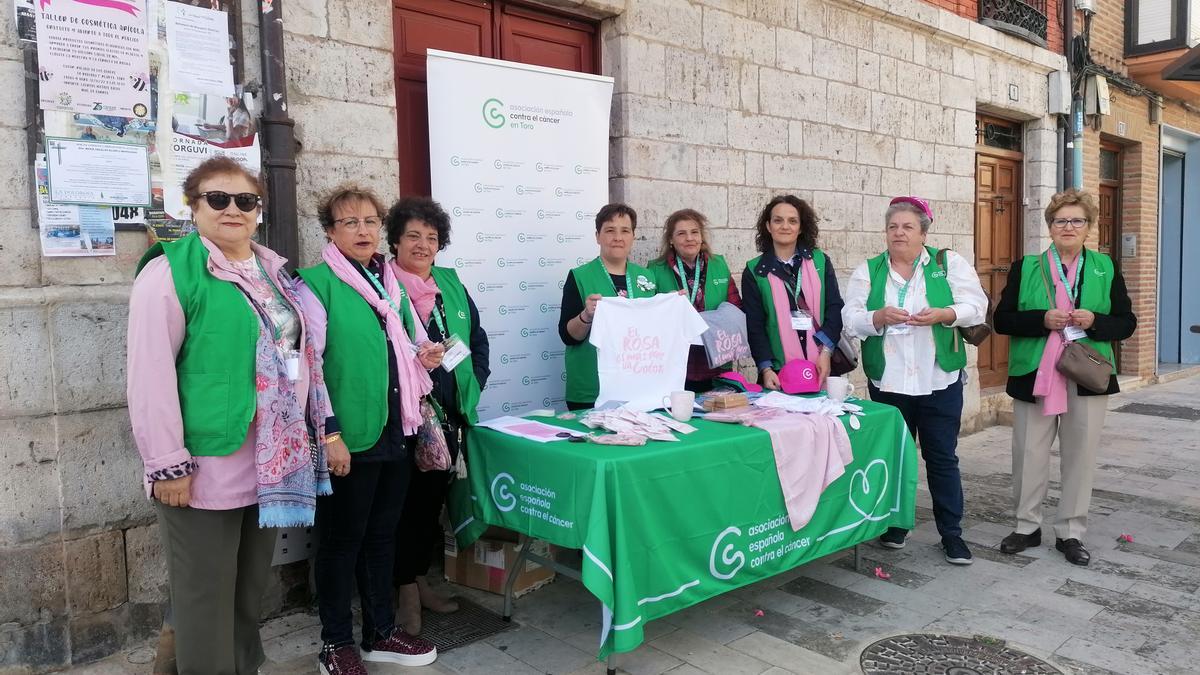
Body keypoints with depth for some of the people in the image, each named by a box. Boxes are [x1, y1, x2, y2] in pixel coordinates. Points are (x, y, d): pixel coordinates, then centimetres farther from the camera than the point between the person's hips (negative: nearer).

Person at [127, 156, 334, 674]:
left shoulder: (273, 272, 12)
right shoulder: (171, 272, -11)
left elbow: (300, 354, 17)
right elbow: (150, 376, -16)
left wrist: (326, 428, 12)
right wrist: (168, 464, -18)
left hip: (270, 466, 7)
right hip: (206, 470, -7)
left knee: (251, 588, 19)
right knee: (207, 597, 6)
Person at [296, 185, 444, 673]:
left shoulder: (392, 283, 13)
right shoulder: (315, 284, -9)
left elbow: (410, 344, 24)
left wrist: (424, 355, 0)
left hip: (396, 432, 7)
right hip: (348, 438, -7)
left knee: (382, 535, 17)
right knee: (342, 540, 6)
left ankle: (381, 633, 31)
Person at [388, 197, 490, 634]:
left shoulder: (450, 284, 11)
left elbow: (477, 337, 17)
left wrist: (475, 382, 7)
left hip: (451, 413, 6)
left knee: (434, 498, 15)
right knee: (408, 501, 3)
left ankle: (420, 578, 32)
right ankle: (406, 589, 18)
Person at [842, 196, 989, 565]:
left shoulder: (949, 263, 3)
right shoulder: (868, 270, 6)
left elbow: (975, 306, -3)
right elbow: (851, 319, -2)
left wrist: (942, 315, -21)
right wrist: (879, 317, -21)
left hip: (939, 381, -1)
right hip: (887, 381, 1)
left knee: (942, 457, 5)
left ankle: (951, 533, 16)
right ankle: (896, 524, 29)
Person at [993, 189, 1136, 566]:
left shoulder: (1105, 269, 7)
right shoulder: (1025, 268, 4)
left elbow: (1127, 322, 7)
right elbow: (1002, 320, -1)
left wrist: (1095, 321, -13)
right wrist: (1042, 320, -16)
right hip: (1034, 378, -1)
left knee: (1080, 456, 7)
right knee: (1029, 456, 5)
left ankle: (1071, 533, 20)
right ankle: (1027, 527, 21)